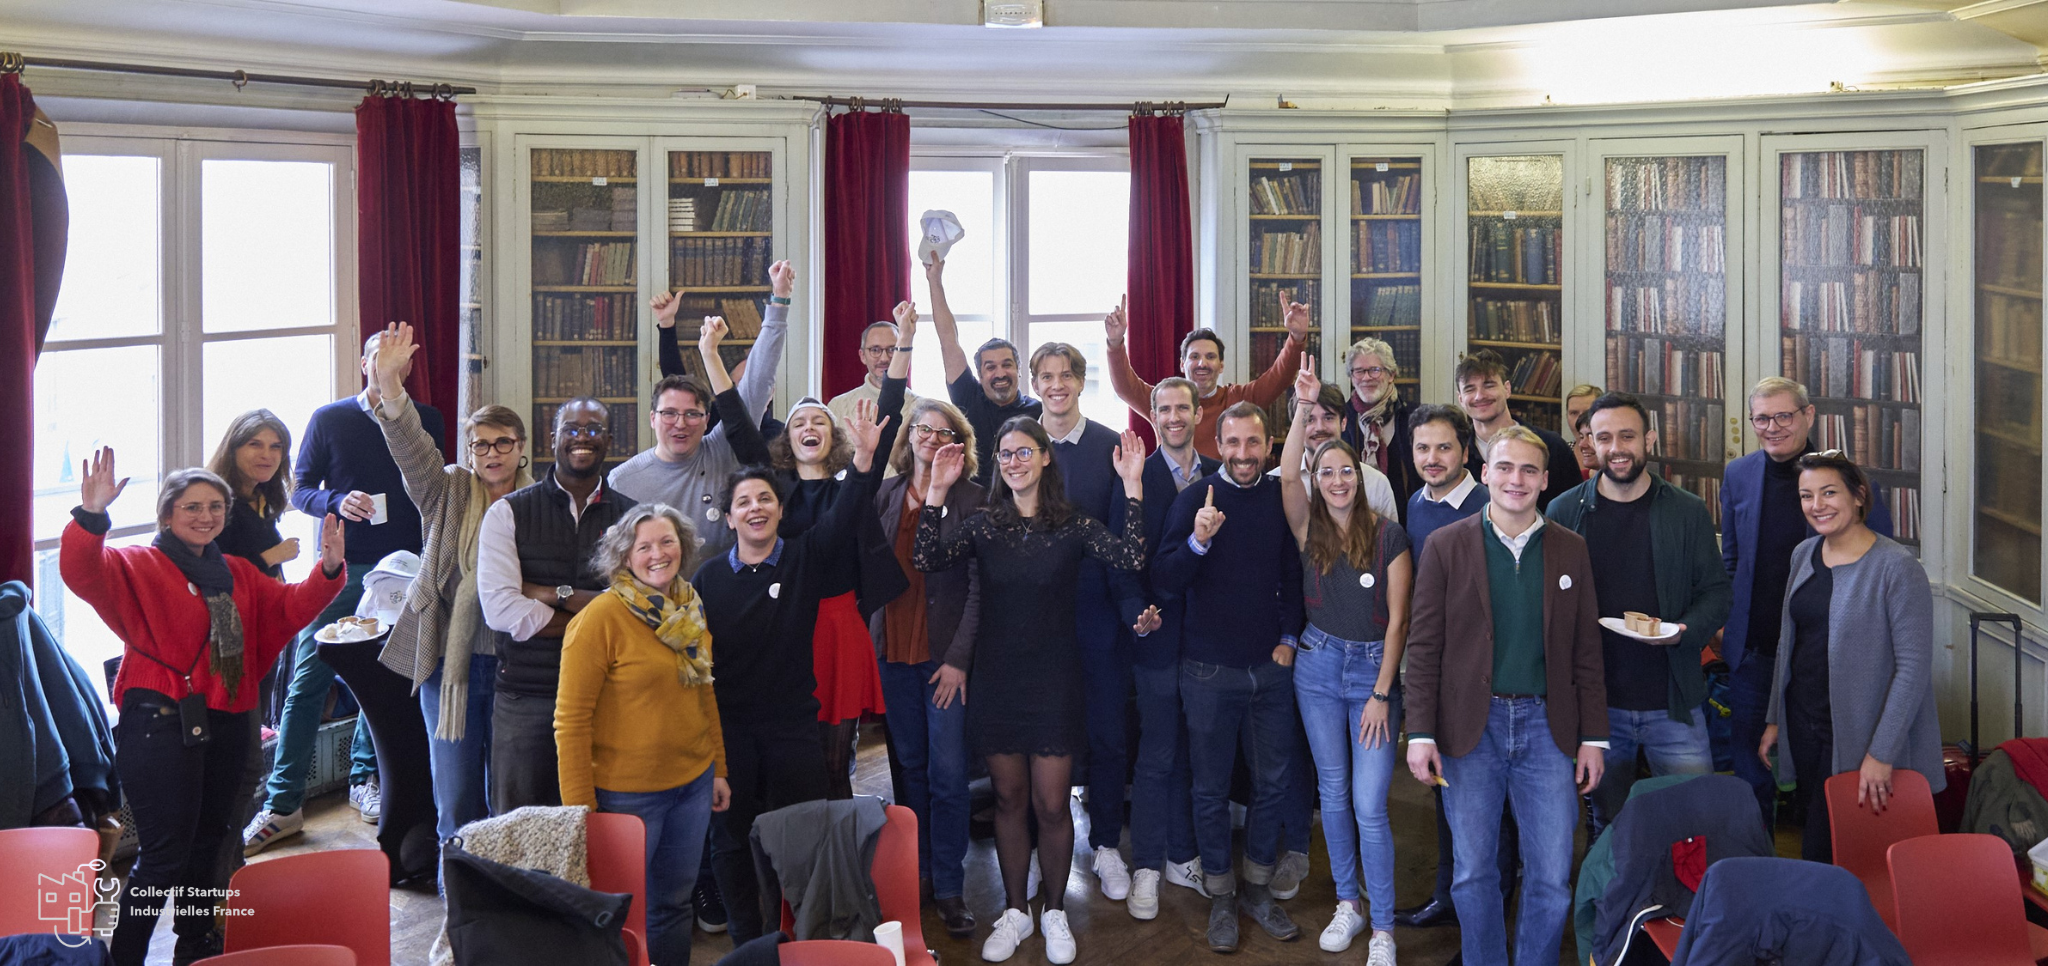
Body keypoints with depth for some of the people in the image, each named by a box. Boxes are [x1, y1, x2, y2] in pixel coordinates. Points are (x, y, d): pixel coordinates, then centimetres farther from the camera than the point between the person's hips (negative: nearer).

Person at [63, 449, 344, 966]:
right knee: (165, 854, -10)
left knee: (208, 842, 18)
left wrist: (328, 570, -12)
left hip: (224, 724, 7)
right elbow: (83, 573, -23)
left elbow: (290, 607, 7)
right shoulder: (138, 565, -4)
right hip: (161, 724, -7)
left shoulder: (237, 574, 16)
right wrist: (91, 515, -41)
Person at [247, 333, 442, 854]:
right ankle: (282, 804, -2)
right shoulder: (329, 419, 4)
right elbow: (300, 488, 6)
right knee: (308, 679, -6)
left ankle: (364, 777, 27)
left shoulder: (426, 421, 8)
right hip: (342, 568, -2)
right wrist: (337, 502, -15)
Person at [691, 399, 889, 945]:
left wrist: (864, 457, -31)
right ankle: (746, 942, 24)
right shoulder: (708, 578, 1)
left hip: (793, 722, -1)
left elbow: (844, 516, -15)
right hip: (727, 725, 1)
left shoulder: (804, 559, -1)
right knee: (732, 837, 9)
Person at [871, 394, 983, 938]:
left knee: (947, 774, -4)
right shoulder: (885, 495, 8)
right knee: (909, 766, 10)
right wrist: (868, 640, -1)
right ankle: (916, 874, 21)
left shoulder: (969, 499, -3)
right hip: (893, 649, 3)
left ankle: (949, 887, 5)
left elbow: (978, 586, -5)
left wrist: (959, 657, -11)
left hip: (945, 653, -3)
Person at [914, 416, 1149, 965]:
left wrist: (1132, 486, -24)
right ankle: (1014, 912, 26)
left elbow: (1129, 558, -20)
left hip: (1054, 678, -2)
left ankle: (1054, 913, 22)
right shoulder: (984, 526, 2)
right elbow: (927, 561, -13)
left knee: (1051, 805, 1)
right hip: (996, 676, 2)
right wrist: (938, 491, -18)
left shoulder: (1074, 524, -3)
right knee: (1009, 799, 11)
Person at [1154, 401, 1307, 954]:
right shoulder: (1194, 499, -6)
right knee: (1212, 789, 7)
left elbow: (1294, 574, 14)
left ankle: (1258, 889, 25)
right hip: (1210, 671, -3)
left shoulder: (1280, 498, 3)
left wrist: (1289, 637, 6)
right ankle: (1220, 898, 21)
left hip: (1271, 666, 3)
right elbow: (1164, 580, -12)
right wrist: (1197, 542, -28)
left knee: (1274, 782, 9)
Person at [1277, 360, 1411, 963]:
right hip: (1318, 665, 3)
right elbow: (1286, 474, -18)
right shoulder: (1309, 530, 0)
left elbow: (1397, 619, -7)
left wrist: (1381, 693, -10)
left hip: (1374, 670, -3)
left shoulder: (1389, 535, -7)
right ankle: (1347, 906, 25)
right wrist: (1304, 409, -27)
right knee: (1333, 793, 10)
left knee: (1370, 805, -6)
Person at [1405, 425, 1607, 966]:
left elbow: (1586, 651, 7)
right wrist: (1420, 733, -7)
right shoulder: (1445, 547, 0)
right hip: (1471, 728, -1)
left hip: (1547, 727, 1)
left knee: (1551, 877, 3)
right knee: (1473, 873, 7)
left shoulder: (1571, 550, 6)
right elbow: (1424, 647, -1)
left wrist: (1593, 737, 3)